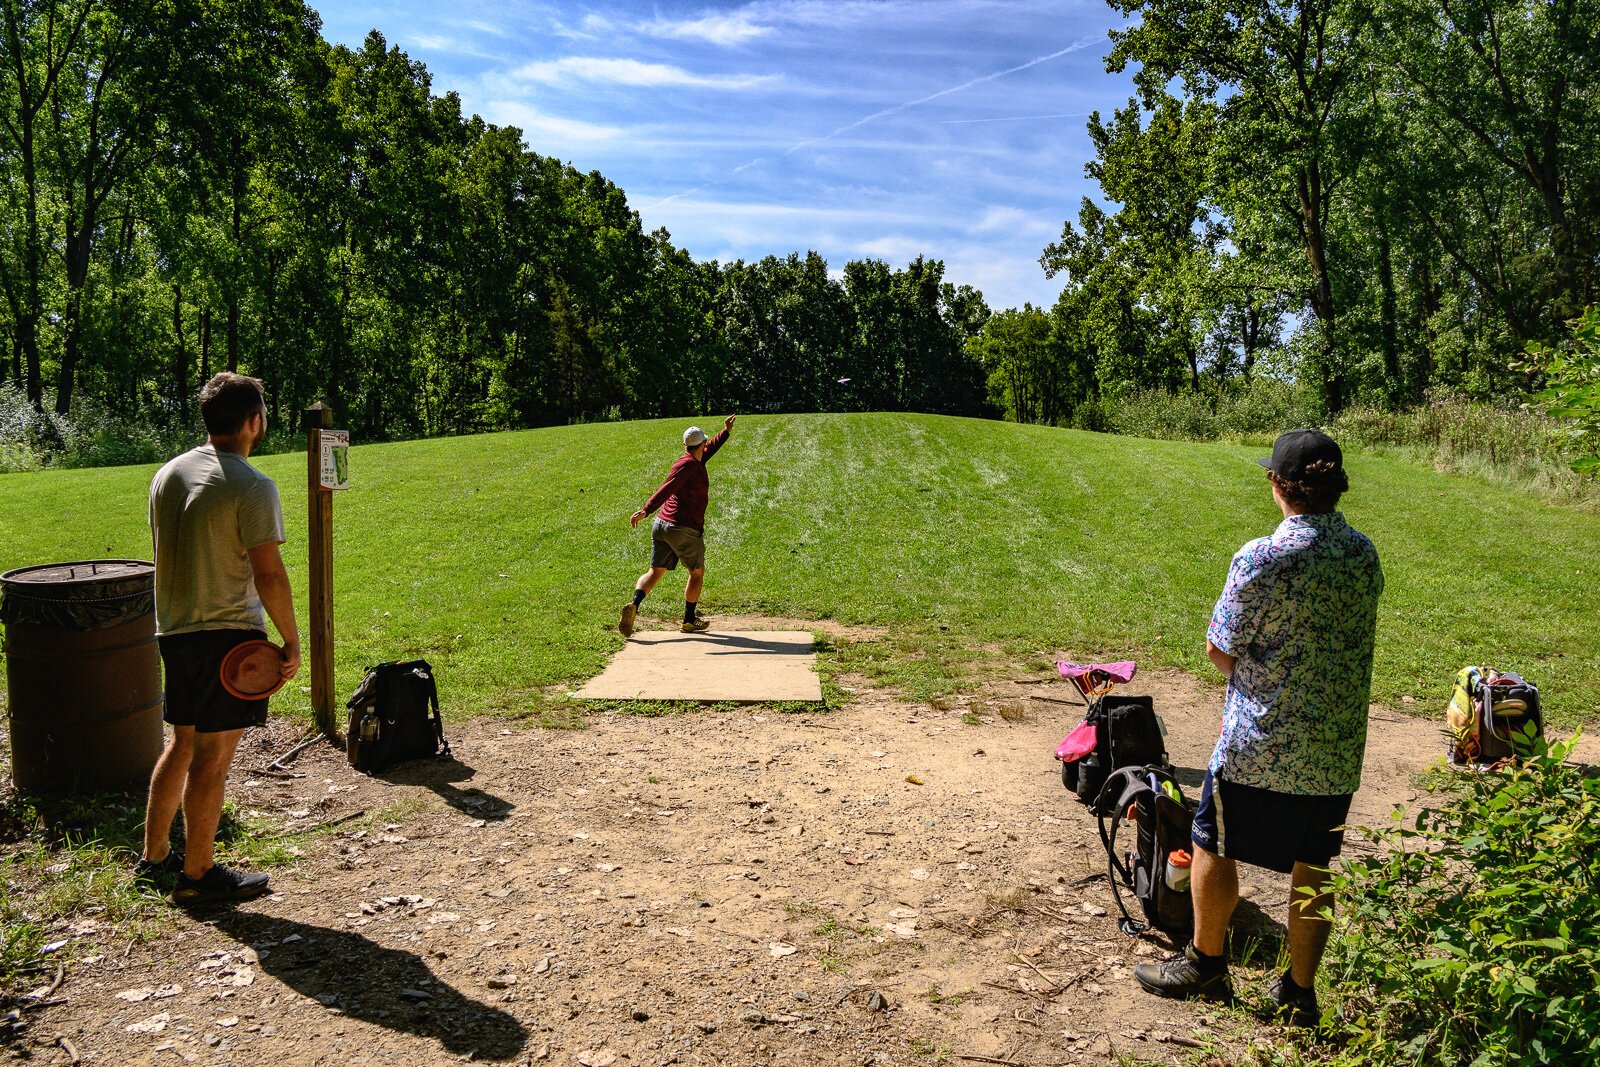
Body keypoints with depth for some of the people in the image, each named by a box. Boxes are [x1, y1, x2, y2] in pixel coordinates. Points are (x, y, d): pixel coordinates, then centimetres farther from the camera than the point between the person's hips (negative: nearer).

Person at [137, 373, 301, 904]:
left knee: (182, 744, 20)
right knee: (213, 754, 1)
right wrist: (292, 640, -10)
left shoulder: (167, 474, 9)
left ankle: (154, 854, 30)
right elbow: (268, 573, -18)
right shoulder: (251, 487, -16)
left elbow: (166, 552, 16)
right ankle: (197, 873, 11)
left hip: (174, 630, 8)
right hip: (228, 633, -8)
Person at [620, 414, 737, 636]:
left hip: (661, 526, 8)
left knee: (654, 572, 6)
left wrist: (726, 432, 42)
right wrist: (646, 510, -33)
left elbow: (709, 449, 36)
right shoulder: (688, 465, -12)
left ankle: (633, 605, -18)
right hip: (685, 530, -8)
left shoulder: (692, 462, 14)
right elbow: (667, 488, -24)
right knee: (697, 573, 11)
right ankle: (689, 621, 19)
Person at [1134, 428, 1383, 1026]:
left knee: (1212, 844, 14)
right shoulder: (1364, 553, -1)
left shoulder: (1262, 558, -20)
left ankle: (1205, 964, 29)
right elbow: (1351, 638, 11)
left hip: (1259, 742, -5)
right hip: (1337, 748, 6)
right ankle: (1300, 992, 28)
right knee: (1313, 865, 16)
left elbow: (1219, 650, -11)